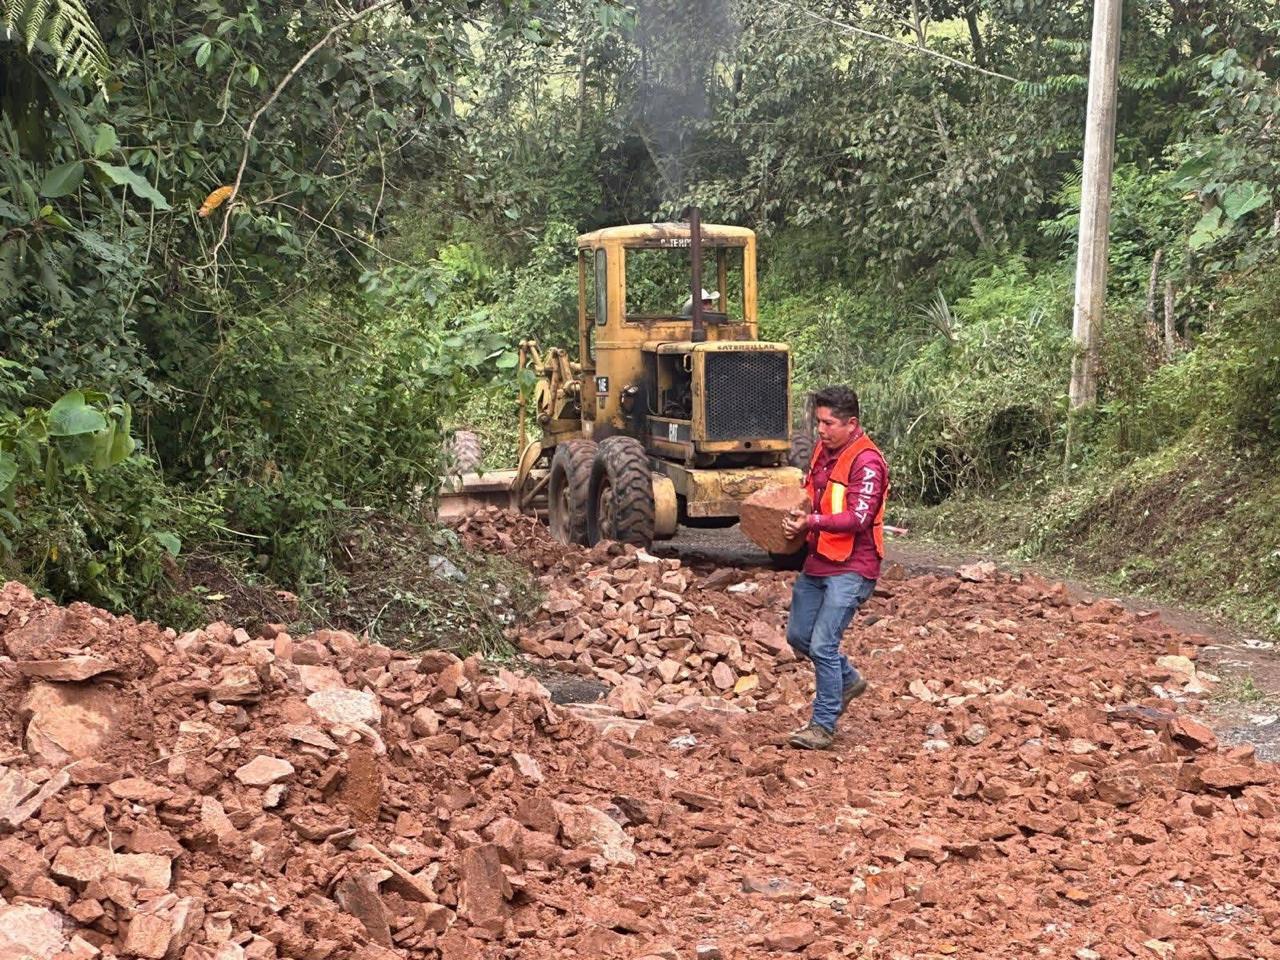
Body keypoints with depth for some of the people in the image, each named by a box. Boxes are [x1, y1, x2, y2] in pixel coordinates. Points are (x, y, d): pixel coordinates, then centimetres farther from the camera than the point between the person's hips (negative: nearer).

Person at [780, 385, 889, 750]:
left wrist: (813, 521, -31)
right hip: (817, 562, 9)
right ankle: (848, 681, 36)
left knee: (823, 644, -11)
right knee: (798, 636, 15)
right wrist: (799, 519, 6)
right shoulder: (824, 450, 11)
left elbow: (858, 518, -23)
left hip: (850, 568, -9)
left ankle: (823, 725, 1)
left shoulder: (866, 461, -16)